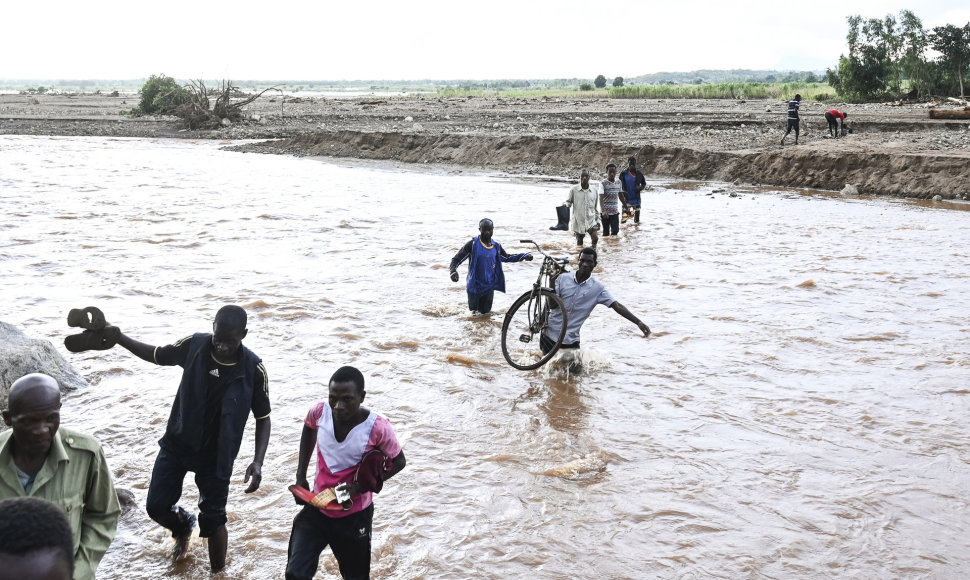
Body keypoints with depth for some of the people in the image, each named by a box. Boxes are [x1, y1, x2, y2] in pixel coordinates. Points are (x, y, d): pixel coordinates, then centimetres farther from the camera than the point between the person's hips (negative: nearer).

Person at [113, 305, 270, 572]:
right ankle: (183, 527, 45)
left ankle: (218, 571, 29)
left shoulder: (253, 369, -21)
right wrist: (117, 337, -10)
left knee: (213, 519, 5)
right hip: (176, 443, 3)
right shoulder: (194, 345, -16)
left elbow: (263, 418, -10)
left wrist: (258, 461, -22)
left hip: (215, 454, -3)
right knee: (157, 506, 10)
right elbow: (155, 355, 3)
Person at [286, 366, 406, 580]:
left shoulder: (378, 427, -26)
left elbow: (398, 462, -9)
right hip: (316, 508, 2)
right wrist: (300, 476, 6)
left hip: (354, 515, -2)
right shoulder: (320, 412, -17)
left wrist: (360, 487, -22)